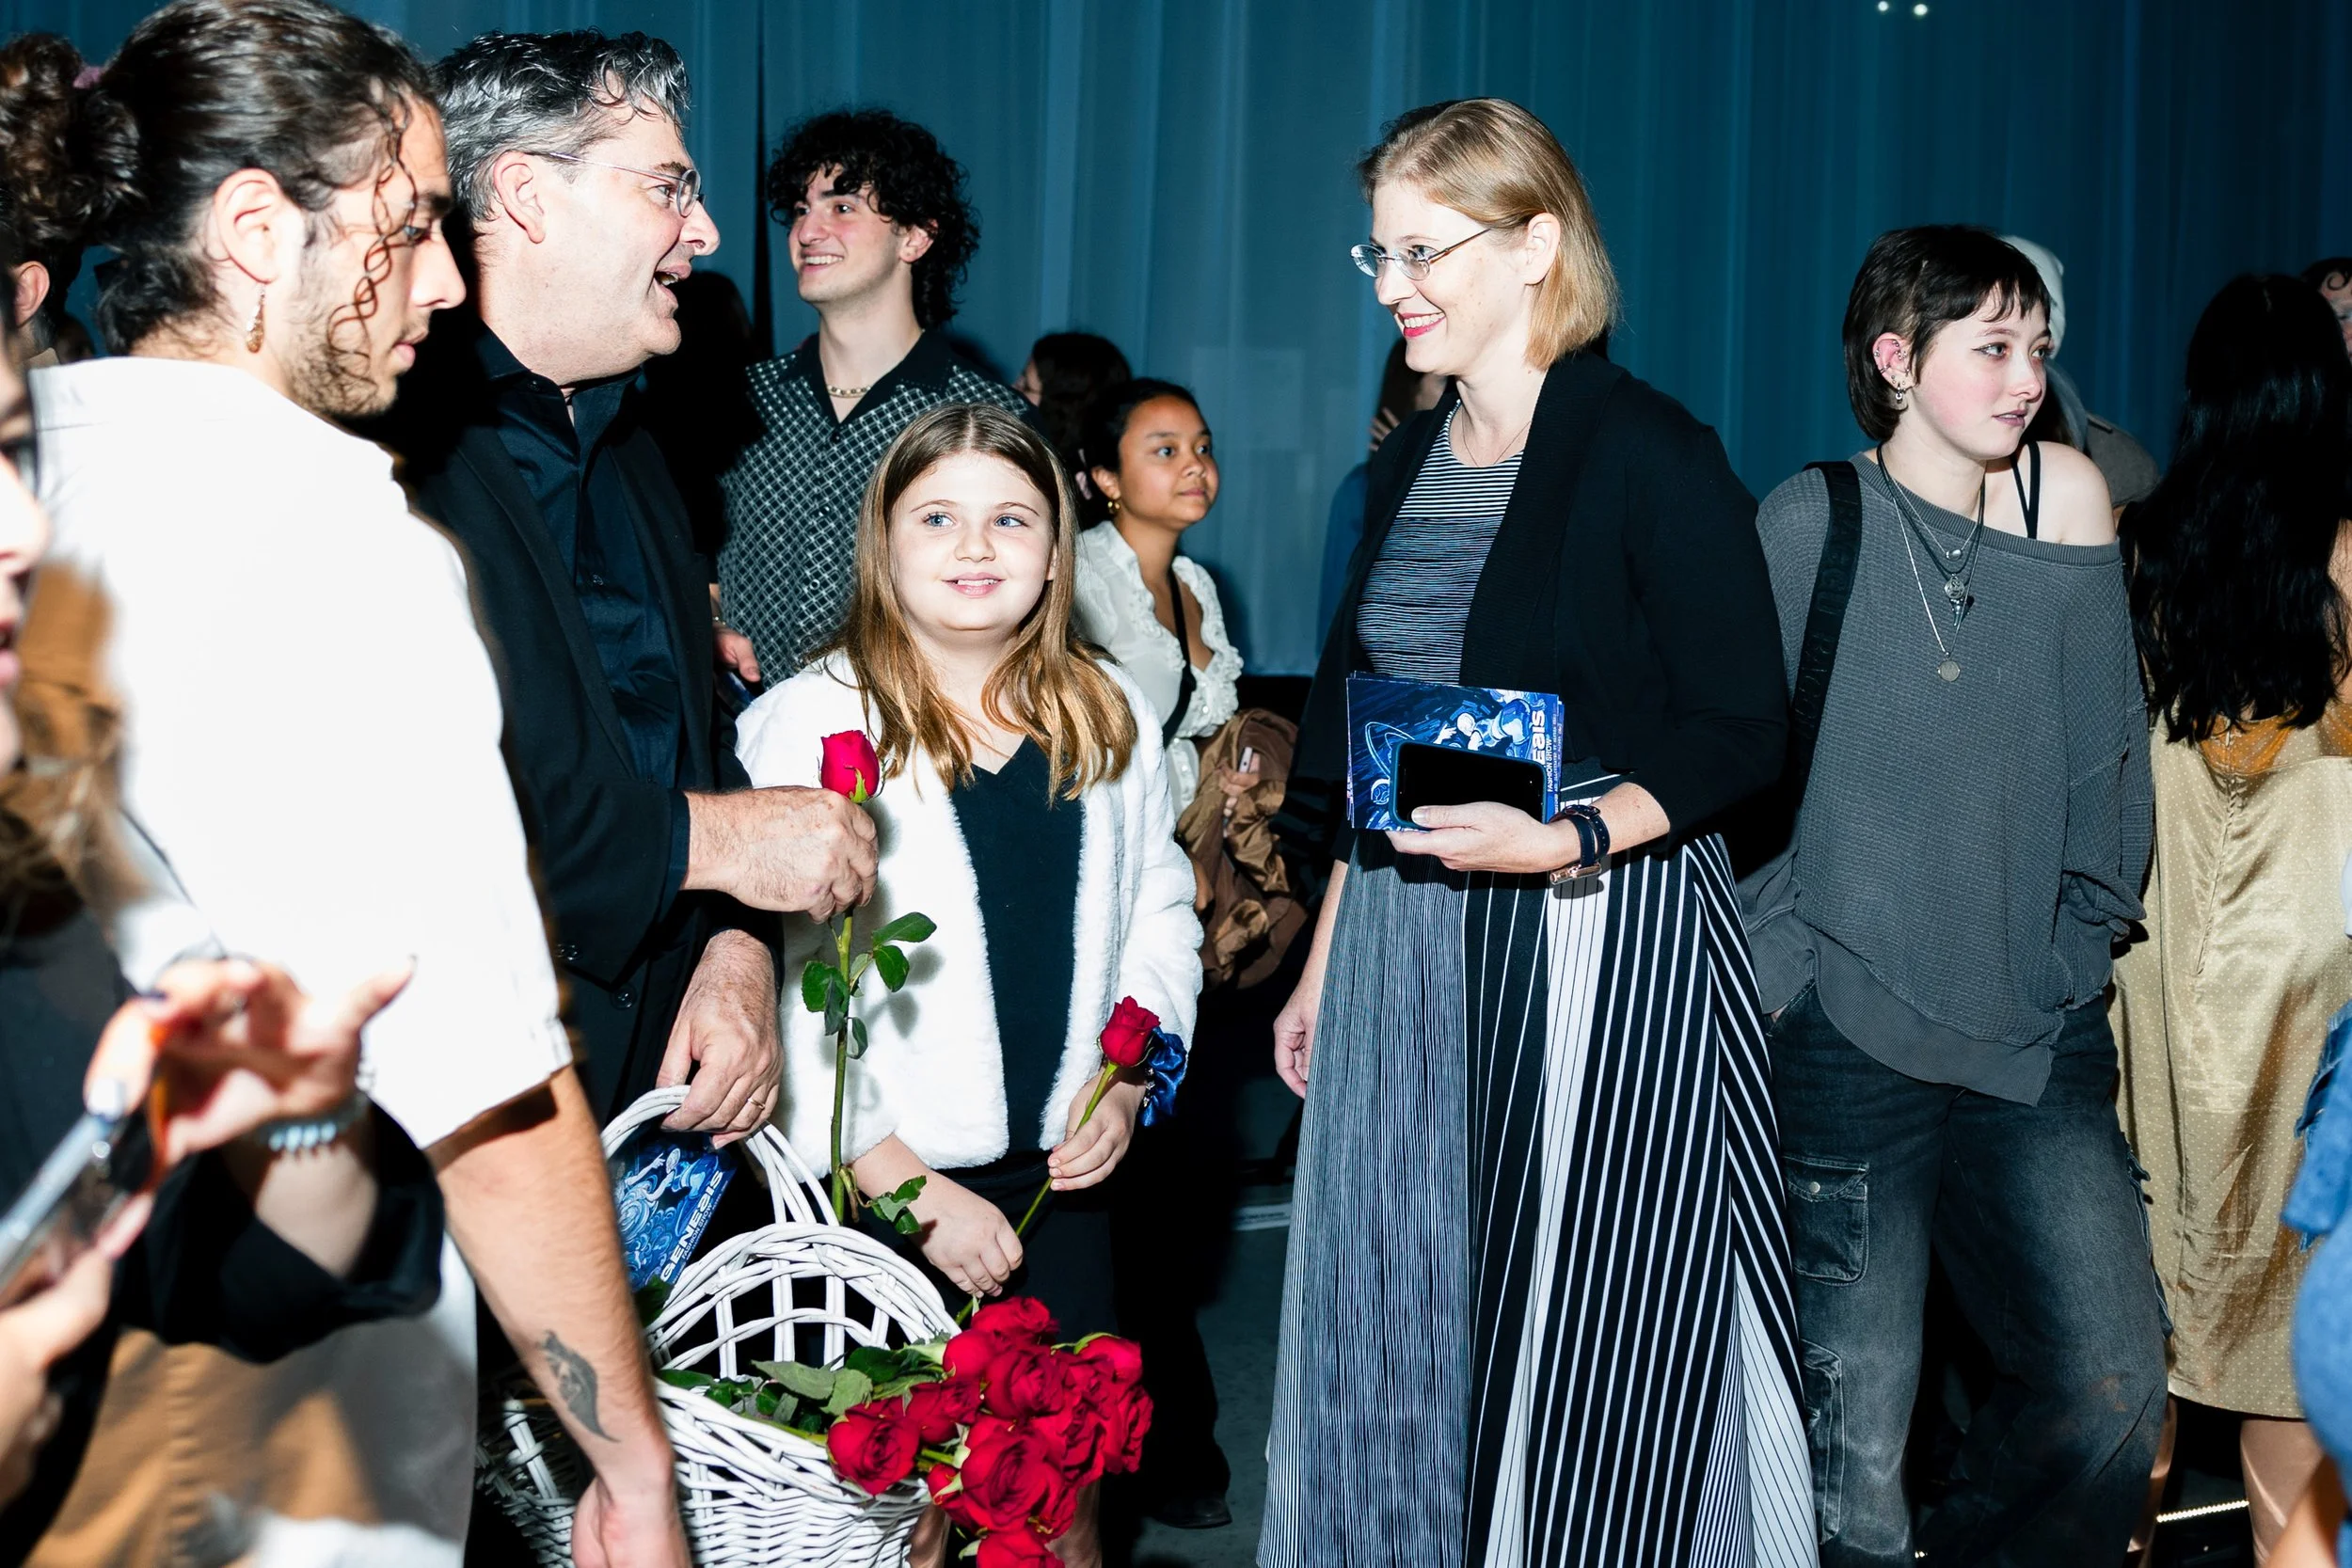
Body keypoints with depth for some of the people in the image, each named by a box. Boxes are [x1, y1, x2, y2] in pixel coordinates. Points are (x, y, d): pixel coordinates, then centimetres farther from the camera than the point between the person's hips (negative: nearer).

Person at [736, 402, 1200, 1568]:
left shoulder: (1108, 718, 7)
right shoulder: (808, 723, -11)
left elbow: (1160, 913, 15)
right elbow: (778, 983, -14)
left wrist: (1127, 1078, 0)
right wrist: (906, 1185, -14)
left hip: (1060, 1172, 4)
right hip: (874, 1187, -4)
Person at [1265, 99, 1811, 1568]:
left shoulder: (1653, 455, -10)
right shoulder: (1411, 464, 11)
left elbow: (1740, 733, -11)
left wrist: (1564, 841, -25)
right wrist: (1326, 959, 16)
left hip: (1598, 940, -7)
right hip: (1403, 941, 7)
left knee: (1586, 1335, 1)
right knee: (1404, 1317, 13)